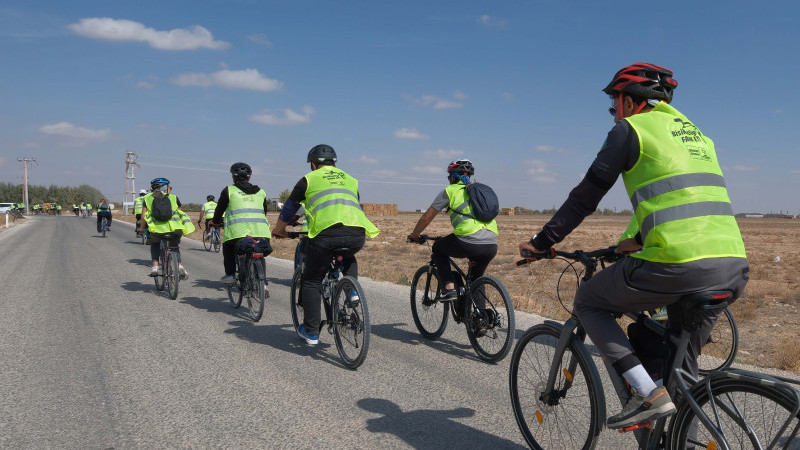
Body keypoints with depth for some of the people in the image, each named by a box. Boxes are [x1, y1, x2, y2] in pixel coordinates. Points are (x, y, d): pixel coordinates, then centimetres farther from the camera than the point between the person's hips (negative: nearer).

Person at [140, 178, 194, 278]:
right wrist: (182, 228, 32)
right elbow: (179, 213, 19)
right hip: (175, 228, 1)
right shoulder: (174, 198, 18)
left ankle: (155, 266, 12)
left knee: (154, 244, 29)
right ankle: (179, 264, 0)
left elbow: (143, 216, 10)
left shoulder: (148, 198, 16)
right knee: (175, 246, 24)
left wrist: (142, 228, 24)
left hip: (156, 228, 0)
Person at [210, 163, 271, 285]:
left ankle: (230, 275, 14)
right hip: (261, 232, 3)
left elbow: (219, 209, 17)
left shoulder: (229, 190, 10)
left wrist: (215, 221, 36)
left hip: (238, 231, -2)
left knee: (228, 248, 25)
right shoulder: (261, 192, 21)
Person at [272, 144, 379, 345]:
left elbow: (289, 208, 28)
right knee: (348, 258, 38)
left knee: (312, 281, 14)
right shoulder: (350, 180, 29)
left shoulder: (309, 179, 19)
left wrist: (279, 230, 45)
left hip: (326, 234, -3)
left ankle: (311, 332, 17)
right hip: (357, 234, 4)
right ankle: (352, 290, 16)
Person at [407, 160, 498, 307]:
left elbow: (427, 217, 15)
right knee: (476, 278, 29)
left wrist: (414, 235, 31)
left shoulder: (450, 191, 11)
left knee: (438, 248, 24)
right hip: (491, 246, 6)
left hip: (468, 244, -5)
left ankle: (449, 288, 12)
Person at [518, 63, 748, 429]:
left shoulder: (630, 129, 4)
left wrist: (542, 242, 11)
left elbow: (586, 195, 2)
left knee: (588, 302, 13)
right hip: (736, 269, 8)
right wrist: (640, 241, 42)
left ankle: (649, 395, 2)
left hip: (679, 268, -8)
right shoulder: (694, 133, 26)